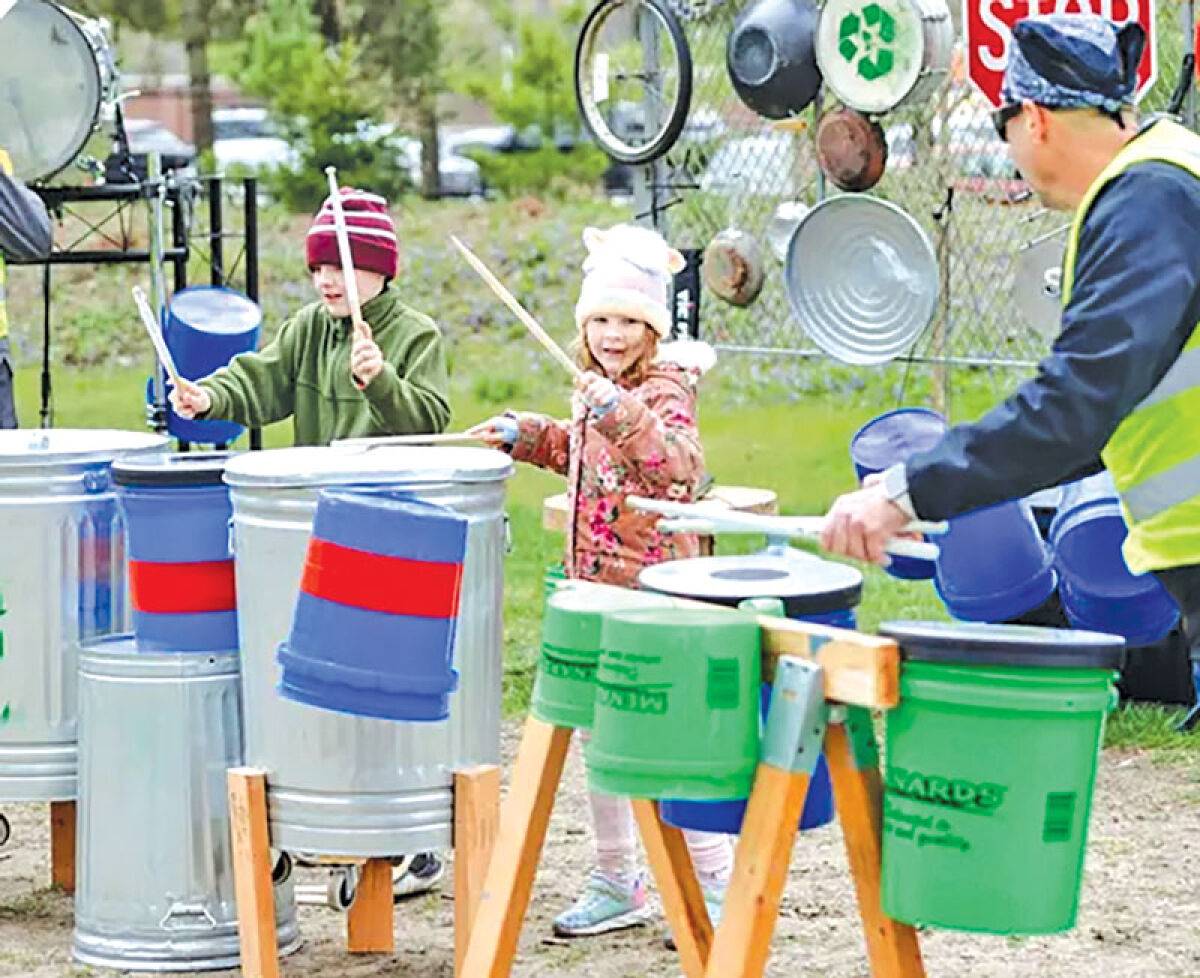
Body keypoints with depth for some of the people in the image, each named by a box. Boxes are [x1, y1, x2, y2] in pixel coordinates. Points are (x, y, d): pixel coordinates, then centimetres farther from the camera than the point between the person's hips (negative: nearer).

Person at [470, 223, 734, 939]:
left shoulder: (663, 391, -16)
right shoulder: (599, 392, 10)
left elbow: (681, 466, -34)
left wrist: (625, 415, -46)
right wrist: (526, 434, 19)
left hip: (652, 595, -9)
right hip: (597, 594, 9)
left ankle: (718, 885, 5)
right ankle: (618, 885, 25)